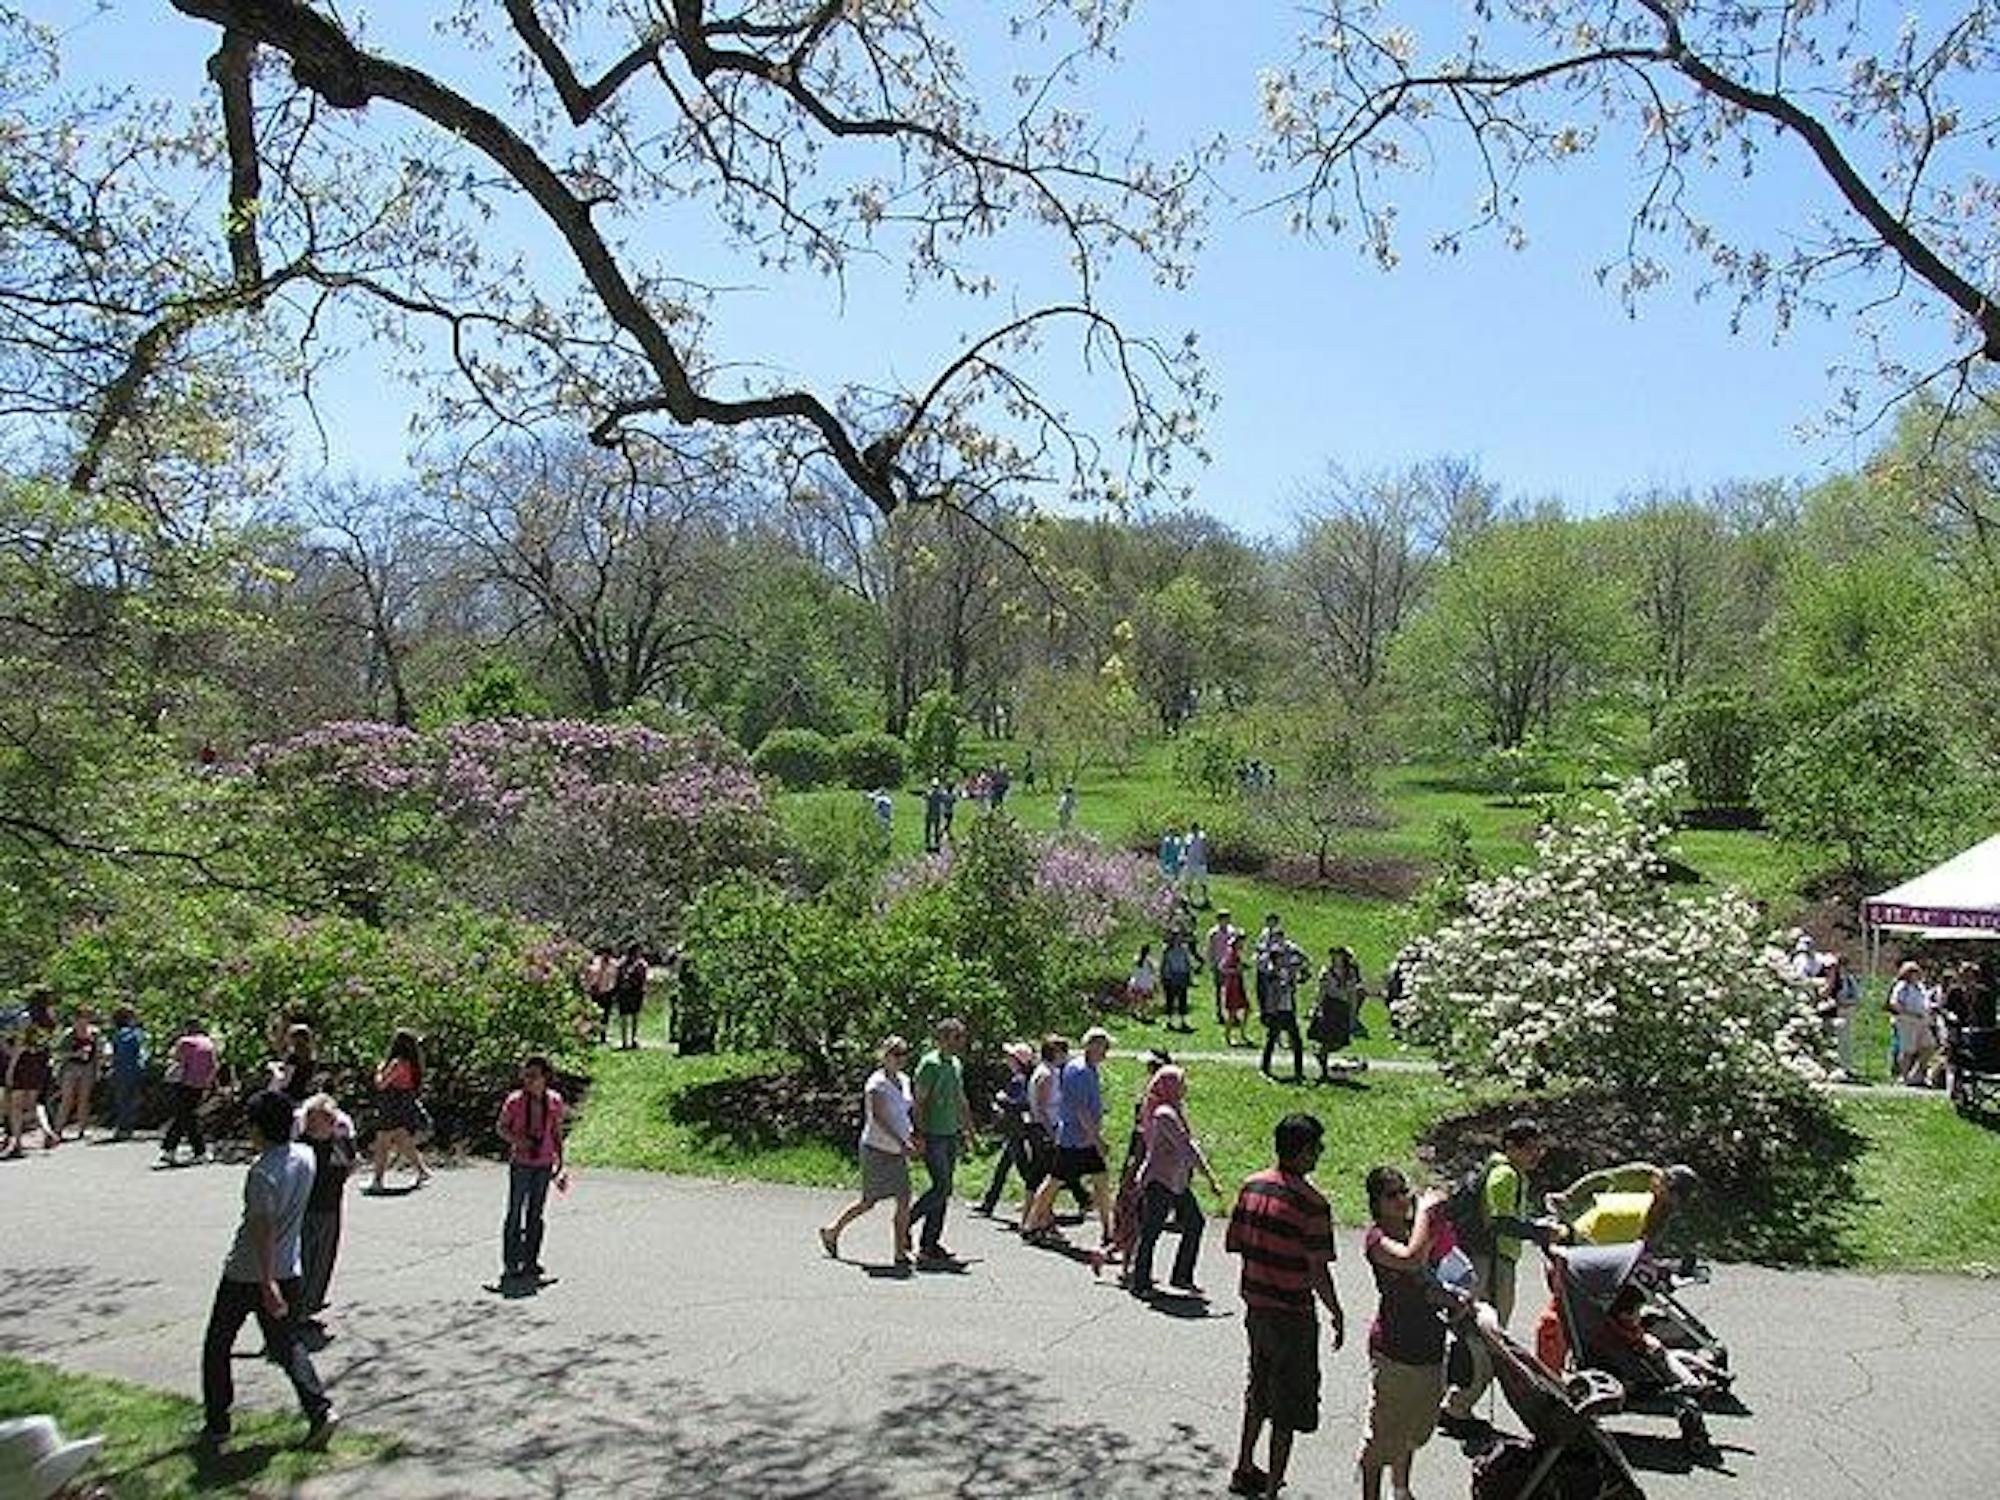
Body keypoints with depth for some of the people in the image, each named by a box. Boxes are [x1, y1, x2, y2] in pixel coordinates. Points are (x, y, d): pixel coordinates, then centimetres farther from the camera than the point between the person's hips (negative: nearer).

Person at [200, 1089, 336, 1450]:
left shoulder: (262, 1173, -24)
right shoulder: (306, 1157, -3)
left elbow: (264, 1230, -27)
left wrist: (268, 1285, -29)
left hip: (245, 1275, -6)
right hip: (290, 1271, 6)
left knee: (217, 1346, 16)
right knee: (286, 1345, 15)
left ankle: (216, 1421, 23)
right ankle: (320, 1410, 0)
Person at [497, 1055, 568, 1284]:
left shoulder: (555, 1101, -2)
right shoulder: (515, 1100, -10)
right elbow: (500, 1127, 2)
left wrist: (559, 1165, 10)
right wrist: (516, 1140, -17)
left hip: (544, 1165, 3)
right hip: (521, 1164, -3)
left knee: (536, 1214, 11)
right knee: (515, 1213, 1)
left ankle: (530, 1261, 22)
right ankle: (510, 1264, 10)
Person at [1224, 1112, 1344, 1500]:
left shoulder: (1251, 1185, 0)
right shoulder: (1311, 1203, -21)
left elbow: (1233, 1243, 5)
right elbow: (1318, 1272, -18)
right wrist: (1337, 1315, -5)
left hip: (1255, 1305, 7)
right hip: (1292, 1315, -7)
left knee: (1259, 1391, 24)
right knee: (1289, 1408, 8)